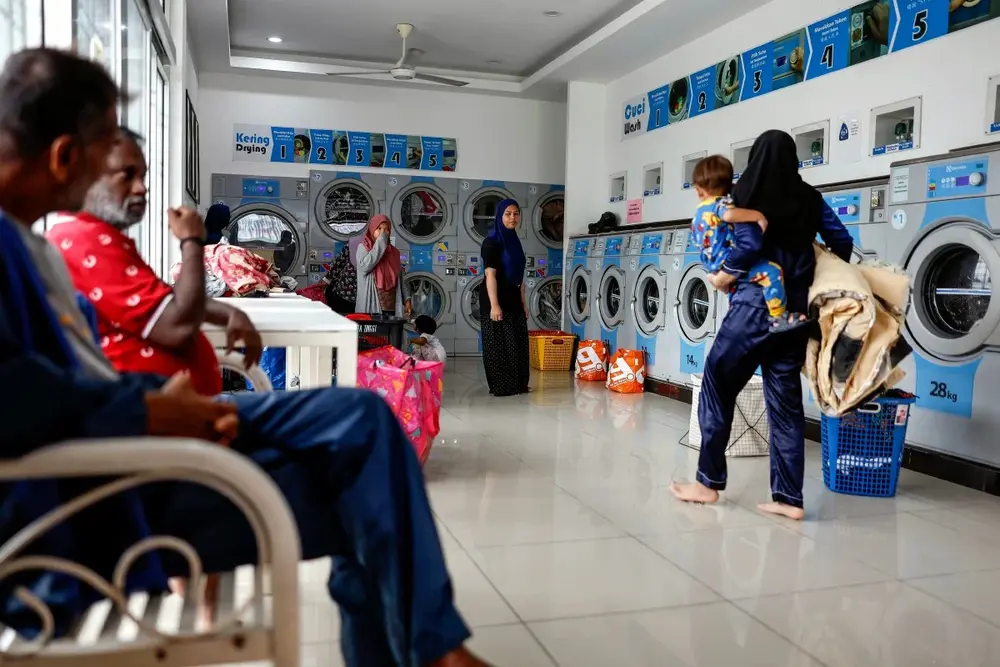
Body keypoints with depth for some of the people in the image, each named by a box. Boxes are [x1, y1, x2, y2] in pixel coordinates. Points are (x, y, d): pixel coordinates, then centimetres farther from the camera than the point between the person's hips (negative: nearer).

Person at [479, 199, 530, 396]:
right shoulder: (492, 242, -11)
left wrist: (523, 302, 14)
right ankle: (500, 386, 6)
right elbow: (490, 274, -18)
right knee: (500, 344, -2)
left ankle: (518, 384, 20)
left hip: (513, 299, 8)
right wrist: (494, 305, -24)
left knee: (518, 343, 10)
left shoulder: (514, 241, 13)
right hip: (497, 299, -8)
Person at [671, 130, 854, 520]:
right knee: (786, 400, 9)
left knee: (717, 387, 8)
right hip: (794, 311, 5)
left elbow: (750, 243, -15)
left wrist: (726, 274, -1)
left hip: (755, 306, -5)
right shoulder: (809, 198, 10)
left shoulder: (748, 192, -3)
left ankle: (709, 482, 12)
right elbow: (842, 242, 10)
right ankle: (789, 498, 11)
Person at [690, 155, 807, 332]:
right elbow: (729, 214, -36)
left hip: (712, 265, 10)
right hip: (727, 262, -10)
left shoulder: (699, 211, 15)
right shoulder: (721, 203, -11)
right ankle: (779, 317, -22)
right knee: (771, 270, -19)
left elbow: (697, 238, 28)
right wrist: (758, 215, -26)